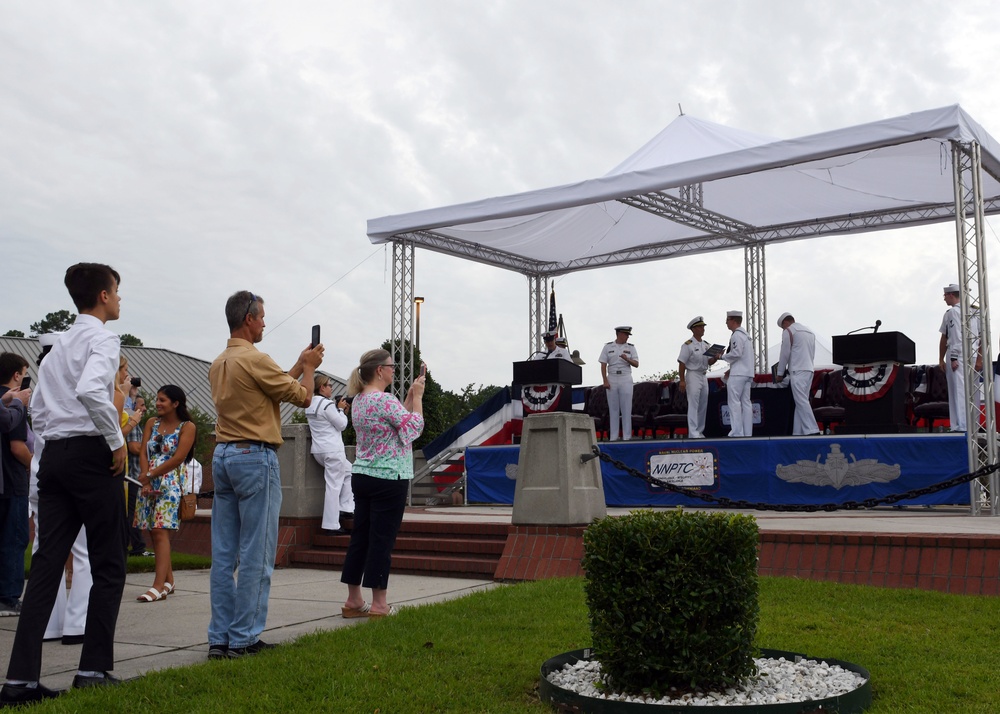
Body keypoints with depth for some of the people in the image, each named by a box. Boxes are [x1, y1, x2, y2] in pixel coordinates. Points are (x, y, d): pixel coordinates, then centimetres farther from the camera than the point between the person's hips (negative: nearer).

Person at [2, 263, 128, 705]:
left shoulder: (60, 345, 20)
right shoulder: (102, 338, -6)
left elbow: (38, 408, 18)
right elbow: (91, 390, -24)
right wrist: (117, 442, -16)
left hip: (54, 455, 8)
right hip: (90, 454, -7)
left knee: (47, 563, 3)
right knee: (108, 565, 2)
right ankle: (94, 669, 2)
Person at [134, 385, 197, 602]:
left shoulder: (187, 427, -3)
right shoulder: (152, 423, 13)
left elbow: (178, 458, -11)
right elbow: (143, 452, 5)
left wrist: (150, 475, -10)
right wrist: (145, 478, -8)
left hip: (170, 484, -6)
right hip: (149, 484, 6)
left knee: (160, 531, -15)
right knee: (154, 532, 7)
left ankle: (159, 585, -20)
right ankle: (168, 581, 16)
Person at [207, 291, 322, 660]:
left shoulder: (218, 364, 14)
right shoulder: (254, 359, -13)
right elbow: (302, 397, -5)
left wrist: (299, 366, 26)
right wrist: (309, 366, 13)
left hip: (223, 456, 9)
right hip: (255, 457, -9)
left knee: (223, 554, 8)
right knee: (256, 555, -2)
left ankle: (220, 639, 12)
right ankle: (244, 639, 1)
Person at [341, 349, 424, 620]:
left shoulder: (358, 401, 11)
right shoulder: (385, 400, -17)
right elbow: (415, 427, -11)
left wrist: (410, 395, 16)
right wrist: (417, 396, -2)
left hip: (362, 476, 9)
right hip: (389, 479, -8)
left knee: (360, 537, 11)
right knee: (382, 539, -2)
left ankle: (353, 600, 17)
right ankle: (379, 604, 4)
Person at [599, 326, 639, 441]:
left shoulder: (631, 348, 7)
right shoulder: (608, 347, 5)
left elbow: (636, 364, 1)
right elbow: (603, 365, 2)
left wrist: (627, 359, -18)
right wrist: (605, 381, -7)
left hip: (625, 379, 0)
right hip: (612, 379, 0)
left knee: (626, 408, -3)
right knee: (613, 408, 2)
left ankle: (627, 436, 0)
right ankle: (613, 436, 5)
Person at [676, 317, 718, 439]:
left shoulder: (706, 345, 13)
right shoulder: (688, 345, -9)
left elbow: (709, 362, 14)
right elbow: (681, 363, -12)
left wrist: (715, 358, -9)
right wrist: (682, 380, -17)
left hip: (704, 376, 8)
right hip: (693, 375, -8)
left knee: (703, 406, 9)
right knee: (693, 405, -10)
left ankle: (700, 432, 17)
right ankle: (693, 433, -11)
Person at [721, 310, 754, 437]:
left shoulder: (737, 335, -10)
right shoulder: (745, 335, 20)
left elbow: (736, 353, -19)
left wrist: (722, 356, -4)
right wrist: (731, 368, 19)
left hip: (738, 374, -10)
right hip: (747, 373, 10)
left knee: (734, 402, -9)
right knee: (745, 402, 7)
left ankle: (737, 433, -12)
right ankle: (747, 433, 6)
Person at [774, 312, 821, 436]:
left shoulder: (788, 331, -2)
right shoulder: (809, 331, 22)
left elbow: (785, 354, -4)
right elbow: (812, 354, 22)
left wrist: (780, 373, 4)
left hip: (798, 371, -8)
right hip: (809, 369, 8)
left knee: (801, 401, -13)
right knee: (801, 401, 6)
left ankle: (812, 430, -21)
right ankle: (798, 432, 2)